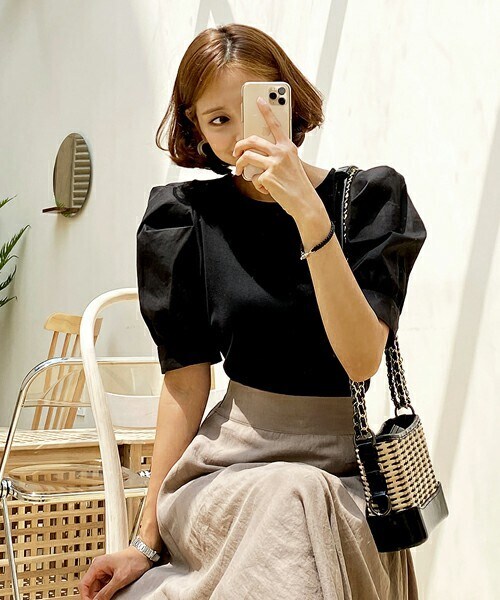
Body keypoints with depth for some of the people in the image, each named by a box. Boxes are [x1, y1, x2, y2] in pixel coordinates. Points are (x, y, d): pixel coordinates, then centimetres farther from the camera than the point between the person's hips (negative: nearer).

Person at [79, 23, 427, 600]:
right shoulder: (190, 215, 1)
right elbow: (186, 380, 1)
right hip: (231, 464, 0)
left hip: (348, 473, 1)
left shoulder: (371, 197, 0)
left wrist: (309, 213, -23)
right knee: (293, 498, -34)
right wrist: (147, 538, 0)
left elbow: (362, 358, -14)